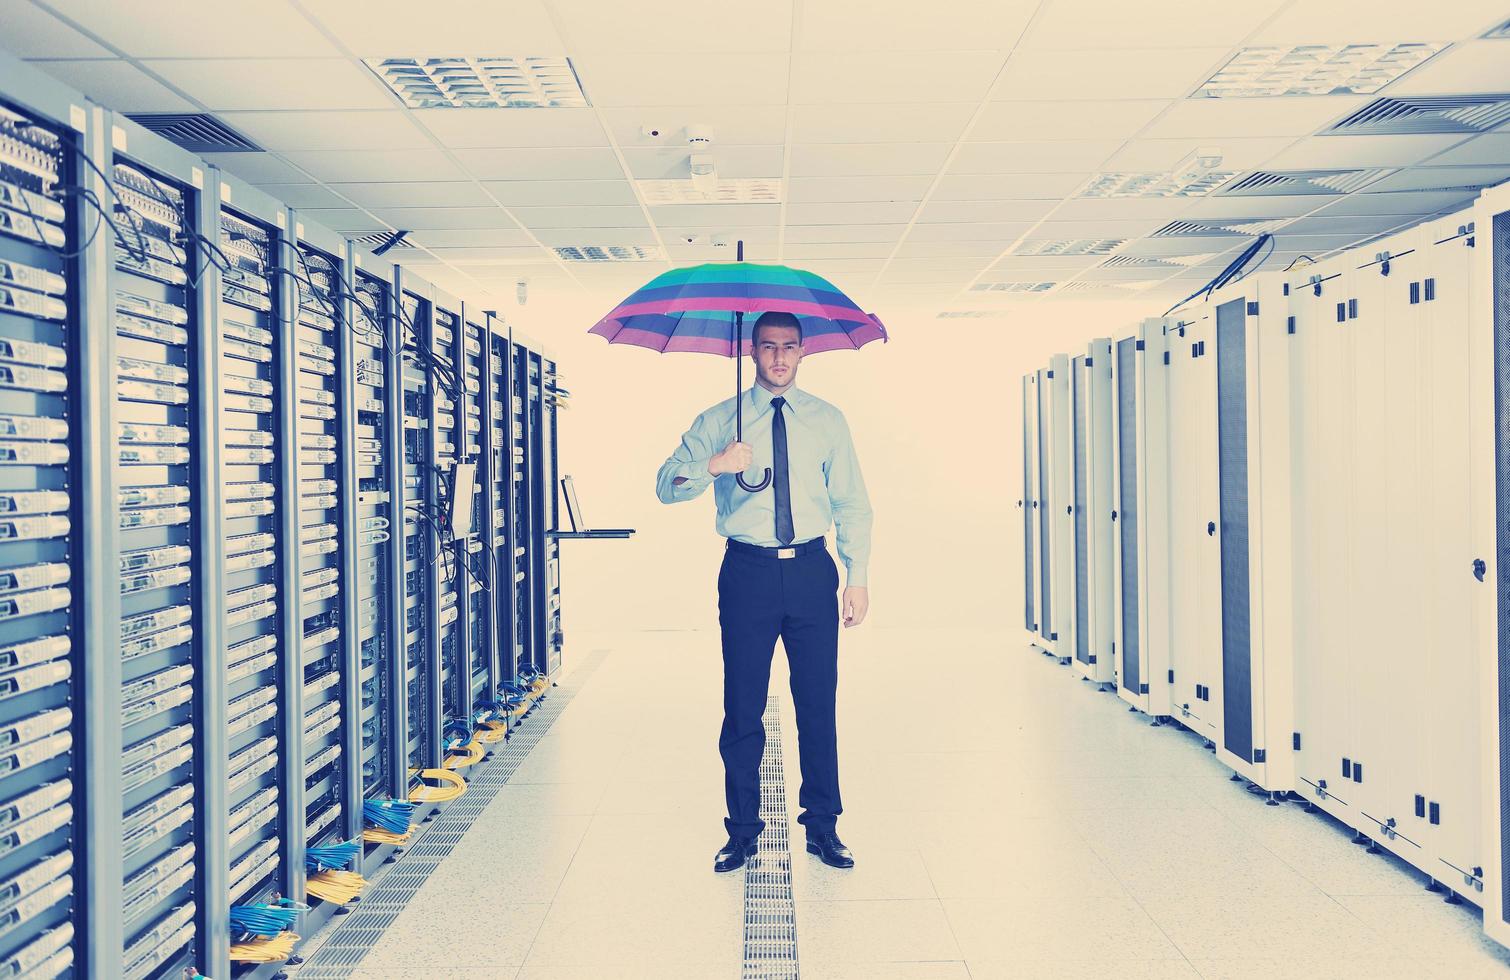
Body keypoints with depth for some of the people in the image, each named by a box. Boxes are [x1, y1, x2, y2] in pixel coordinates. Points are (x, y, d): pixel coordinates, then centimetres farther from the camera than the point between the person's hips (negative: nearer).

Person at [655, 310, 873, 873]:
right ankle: (742, 829, 16)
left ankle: (822, 827, 17)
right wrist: (713, 466, -23)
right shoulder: (719, 421, 6)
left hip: (811, 571, 1)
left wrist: (857, 578, -1)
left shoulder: (828, 421, 9)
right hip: (748, 571, -1)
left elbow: (852, 505, 8)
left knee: (818, 703, 4)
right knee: (743, 706, 3)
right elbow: (666, 485, -4)